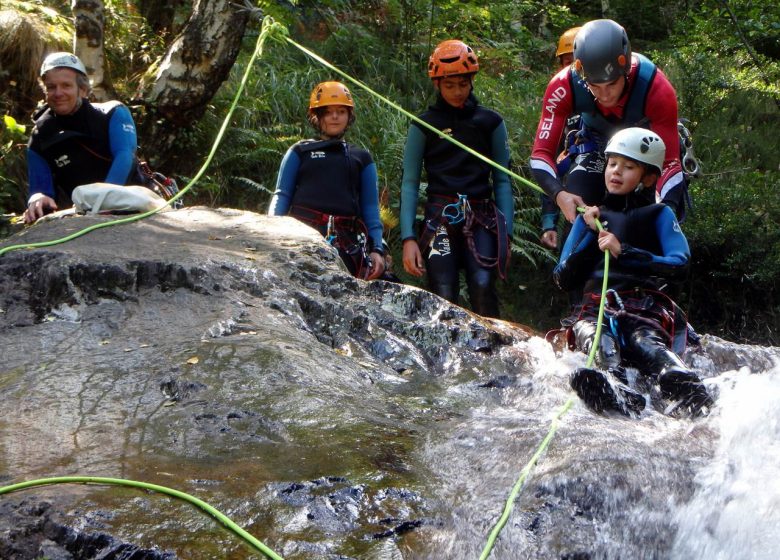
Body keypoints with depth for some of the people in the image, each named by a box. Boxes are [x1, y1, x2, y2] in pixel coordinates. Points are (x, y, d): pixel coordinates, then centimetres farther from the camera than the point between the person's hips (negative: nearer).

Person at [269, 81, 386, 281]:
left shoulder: (362, 158, 24)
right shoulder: (300, 151, 20)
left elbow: (370, 206, 18)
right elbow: (282, 195, 13)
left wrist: (376, 249, 5)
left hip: (347, 240, 2)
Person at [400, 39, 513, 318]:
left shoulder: (490, 122, 11)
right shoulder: (424, 125, 8)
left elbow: (502, 180, 11)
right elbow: (409, 183, 5)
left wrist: (506, 233, 1)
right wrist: (408, 238, -5)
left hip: (481, 220, 1)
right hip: (440, 219, 0)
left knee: (483, 287, -23)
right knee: (444, 300, -11)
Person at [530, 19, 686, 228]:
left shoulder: (656, 89, -38)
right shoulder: (563, 87, -35)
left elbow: (670, 161, -34)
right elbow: (541, 153, -30)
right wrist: (559, 195, -50)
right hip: (596, 140, 1)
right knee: (576, 213, -19)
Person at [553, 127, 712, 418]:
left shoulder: (658, 215, 18)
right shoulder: (590, 218, 26)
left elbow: (679, 266, -1)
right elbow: (563, 280, 18)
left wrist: (625, 252, -10)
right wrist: (591, 235, 8)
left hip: (645, 308, -1)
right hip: (595, 307, 1)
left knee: (645, 343, -38)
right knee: (599, 342, -36)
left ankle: (686, 389, -69)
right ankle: (618, 393, -68)